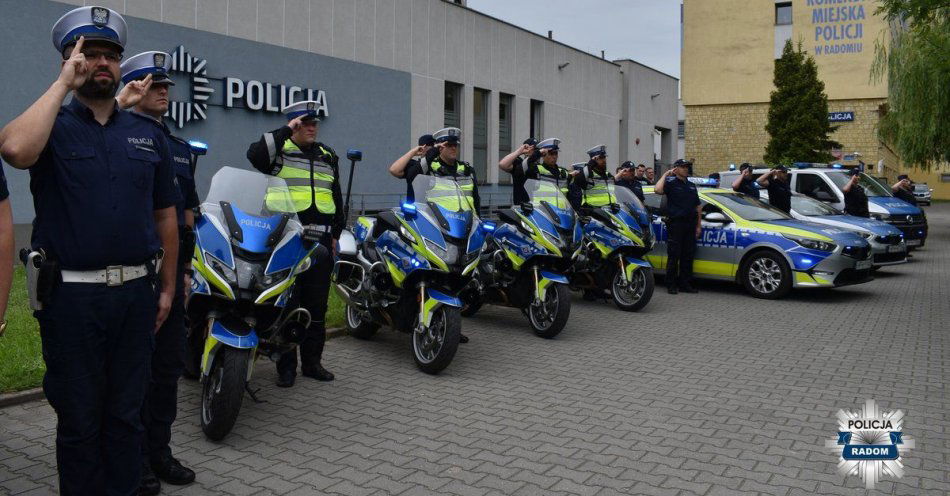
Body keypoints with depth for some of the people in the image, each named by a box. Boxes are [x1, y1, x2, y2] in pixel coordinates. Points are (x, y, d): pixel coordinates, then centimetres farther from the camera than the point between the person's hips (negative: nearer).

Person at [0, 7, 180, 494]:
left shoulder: (148, 134, 10)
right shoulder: (52, 125, 0)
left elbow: (165, 216, 12)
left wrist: (167, 287, 9)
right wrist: (63, 83, -15)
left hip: (137, 291, 3)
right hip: (71, 294, -3)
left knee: (125, 413, 14)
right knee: (79, 418, 9)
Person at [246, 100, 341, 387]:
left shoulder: (328, 157, 18)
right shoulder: (279, 150, 2)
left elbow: (337, 198, 22)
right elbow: (255, 154, -22)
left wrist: (336, 234, 16)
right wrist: (286, 131, -16)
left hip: (320, 241, 5)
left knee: (317, 304, 8)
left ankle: (312, 361, 19)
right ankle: (286, 365, 9)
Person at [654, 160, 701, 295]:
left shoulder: (692, 186, 18)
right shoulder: (670, 183, -1)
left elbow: (698, 206, 20)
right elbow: (658, 190, -23)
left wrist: (699, 225, 12)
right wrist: (665, 174, -12)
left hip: (690, 224, 6)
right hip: (675, 223, -6)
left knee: (688, 256, 7)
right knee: (674, 256, -5)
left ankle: (685, 284, 14)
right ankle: (671, 285, 0)